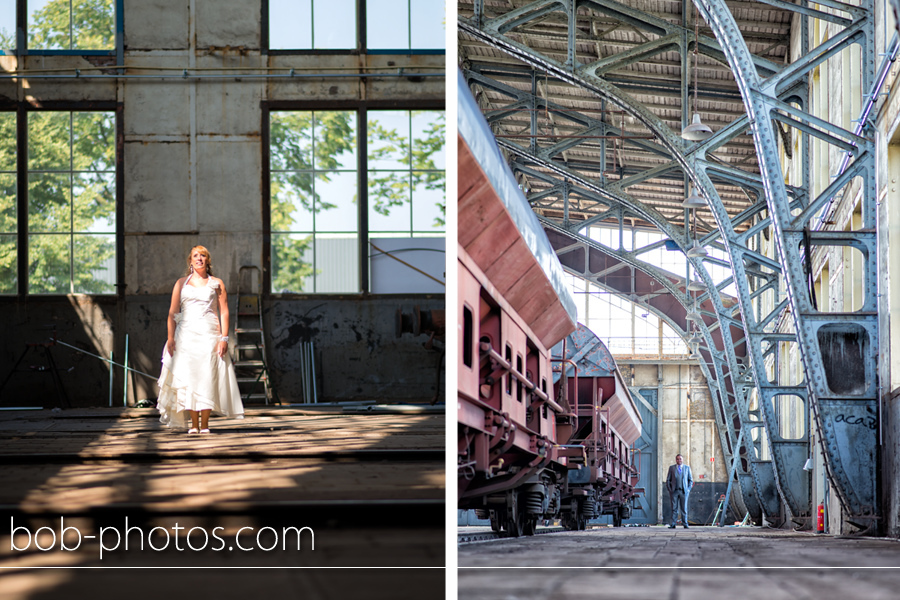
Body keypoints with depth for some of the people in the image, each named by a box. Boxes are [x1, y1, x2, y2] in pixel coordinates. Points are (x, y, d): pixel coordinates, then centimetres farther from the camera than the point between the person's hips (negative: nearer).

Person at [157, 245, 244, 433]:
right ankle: (194, 424, -4)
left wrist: (224, 338, -5)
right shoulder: (181, 283, 14)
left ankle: (204, 425, -4)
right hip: (186, 334, 1)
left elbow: (224, 312, 6)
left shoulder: (216, 283, 11)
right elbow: (173, 312, 10)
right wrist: (170, 337, -2)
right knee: (188, 377, -6)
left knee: (207, 378, -7)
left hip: (209, 334, -1)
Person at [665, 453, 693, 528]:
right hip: (674, 491, 0)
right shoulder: (671, 468, 8)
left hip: (684, 491, 0)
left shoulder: (687, 468, 9)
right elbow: (668, 480, 9)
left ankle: (685, 524, 5)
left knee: (684, 508, 0)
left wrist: (688, 489, 1)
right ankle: (672, 524, -2)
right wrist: (669, 489, 0)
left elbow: (690, 480, 12)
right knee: (674, 508, -2)